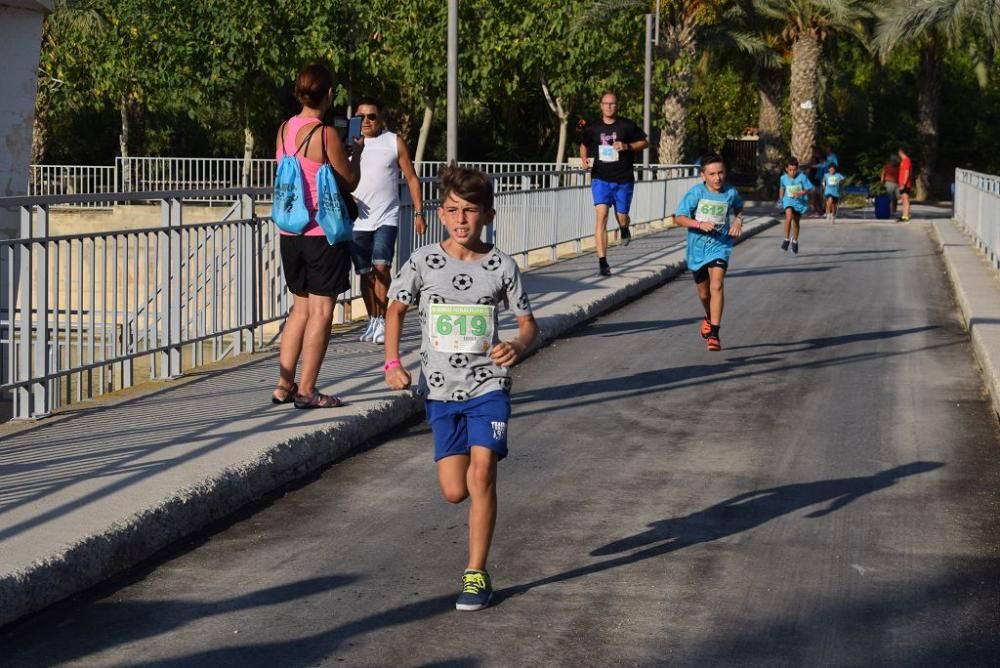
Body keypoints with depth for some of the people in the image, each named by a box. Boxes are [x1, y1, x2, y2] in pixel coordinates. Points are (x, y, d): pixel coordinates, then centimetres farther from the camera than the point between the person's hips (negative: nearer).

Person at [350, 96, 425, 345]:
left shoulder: (395, 142, 2)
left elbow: (411, 179, 5)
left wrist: (418, 212, 0)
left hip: (387, 217, -2)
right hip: (358, 219, 2)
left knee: (381, 266, -17)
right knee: (365, 273, 8)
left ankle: (382, 322, -12)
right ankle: (373, 321, 21)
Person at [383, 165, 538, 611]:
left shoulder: (501, 267, -3)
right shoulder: (423, 262, -3)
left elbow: (528, 322, 6)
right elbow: (396, 309, 10)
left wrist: (517, 346, -16)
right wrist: (393, 362, -2)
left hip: (488, 384, -1)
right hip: (440, 389, 1)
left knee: (482, 471, -17)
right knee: (454, 491, -2)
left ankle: (477, 573, -7)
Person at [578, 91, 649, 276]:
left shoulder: (627, 126, -1)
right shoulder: (592, 128, 4)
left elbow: (645, 142, 6)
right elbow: (584, 145, 22)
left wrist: (627, 146, -11)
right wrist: (584, 159, 1)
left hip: (623, 179, 0)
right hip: (601, 178, 0)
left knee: (622, 218, 6)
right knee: (601, 216, -15)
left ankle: (624, 229, 48)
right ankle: (602, 262, -17)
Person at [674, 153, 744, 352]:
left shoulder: (731, 193, -4)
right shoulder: (696, 193, -10)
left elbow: (738, 208, 19)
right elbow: (680, 218, -11)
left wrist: (738, 221, -1)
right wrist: (700, 224, -26)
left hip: (720, 246, -1)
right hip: (697, 247, 1)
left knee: (717, 286, -20)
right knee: (704, 294, 15)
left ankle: (714, 334, -20)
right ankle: (709, 318, 48)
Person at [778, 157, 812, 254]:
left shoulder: (802, 177, -16)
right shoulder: (783, 178, -7)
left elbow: (808, 189, -12)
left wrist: (801, 193, -30)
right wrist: (781, 200, 20)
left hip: (799, 201, 0)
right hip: (788, 200, 0)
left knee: (796, 222, 13)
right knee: (789, 216, -27)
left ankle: (795, 241, 37)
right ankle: (787, 239, -17)